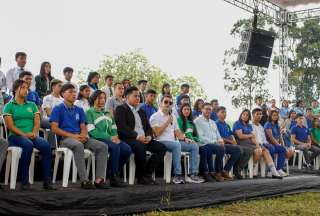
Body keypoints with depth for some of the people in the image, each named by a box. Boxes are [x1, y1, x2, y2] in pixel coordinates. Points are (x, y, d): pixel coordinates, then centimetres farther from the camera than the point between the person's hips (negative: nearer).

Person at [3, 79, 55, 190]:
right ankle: (24, 181, -30)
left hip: (32, 136, 3)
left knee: (46, 145, -28)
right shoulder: (9, 106, 8)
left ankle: (47, 181, -28)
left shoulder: (32, 105, 20)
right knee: (28, 145, -37)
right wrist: (24, 134, -17)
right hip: (15, 136, -3)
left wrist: (33, 133, -12)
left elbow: (37, 122, 10)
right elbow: (10, 126, -3)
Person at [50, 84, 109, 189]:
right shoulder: (58, 109, 4)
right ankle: (84, 180, -37)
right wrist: (72, 135, -15)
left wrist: (83, 135, -10)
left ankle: (99, 179, -23)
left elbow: (83, 127, 15)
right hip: (64, 138, -6)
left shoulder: (79, 110, 20)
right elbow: (54, 128, -6)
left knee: (103, 146, -17)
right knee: (78, 145, -40)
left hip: (79, 138, 6)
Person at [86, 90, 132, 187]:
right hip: (97, 139, -6)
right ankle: (113, 178, -24)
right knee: (115, 147, -34)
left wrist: (115, 137, -4)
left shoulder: (108, 113, 28)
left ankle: (114, 173, -6)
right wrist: (109, 137, -14)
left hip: (111, 139, 6)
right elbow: (92, 131, -8)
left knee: (127, 149, -21)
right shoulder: (89, 112, 5)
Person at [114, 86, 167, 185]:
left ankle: (147, 173, -7)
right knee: (140, 147, -36)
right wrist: (137, 136, -21)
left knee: (162, 148, -12)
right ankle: (141, 177, -17)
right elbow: (122, 127, -12)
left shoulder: (141, 111, 26)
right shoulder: (121, 109, 3)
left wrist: (149, 136, -3)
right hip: (128, 139, -7)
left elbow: (148, 127, 20)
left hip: (144, 139, 7)